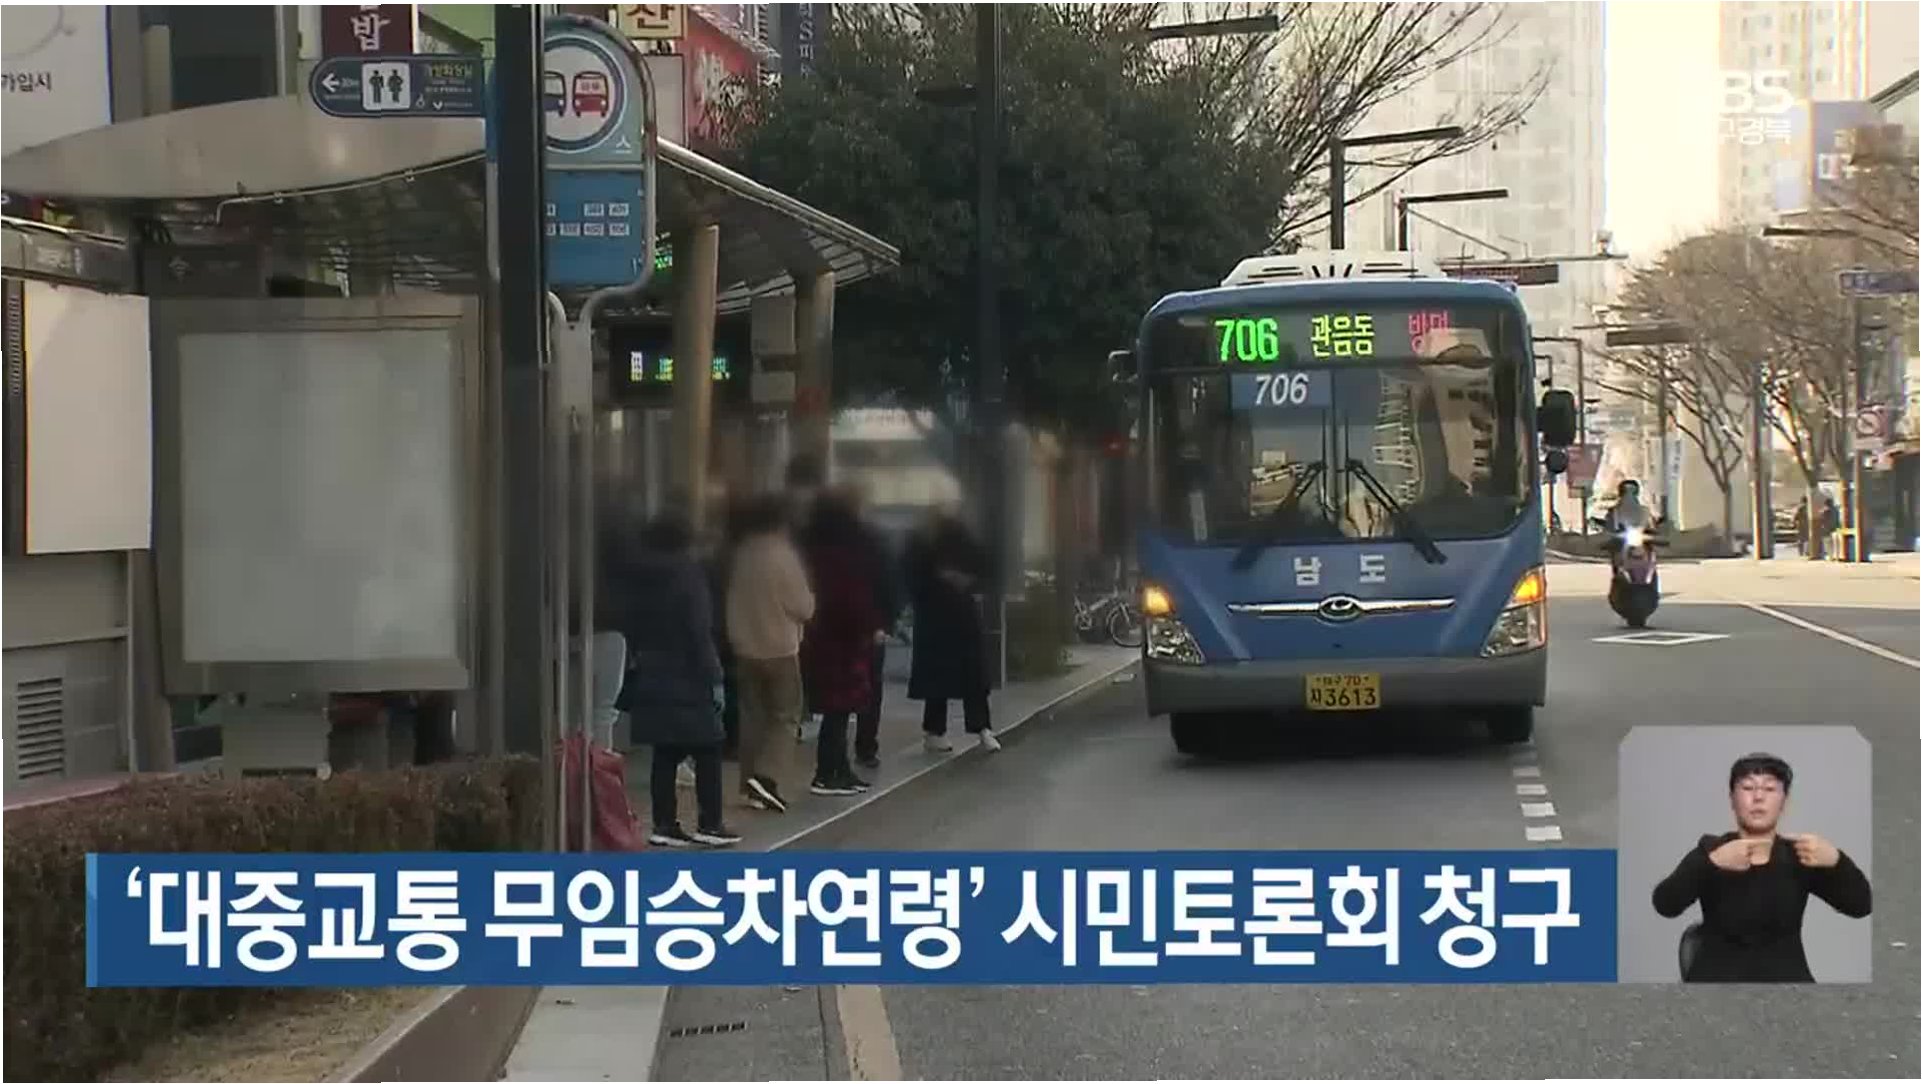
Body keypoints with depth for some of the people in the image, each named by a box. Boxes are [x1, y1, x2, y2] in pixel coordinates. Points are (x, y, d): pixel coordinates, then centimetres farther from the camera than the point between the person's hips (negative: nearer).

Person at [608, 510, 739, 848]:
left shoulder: (633, 577, 7)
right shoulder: (686, 575, -11)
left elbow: (625, 624, 8)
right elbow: (700, 632, -14)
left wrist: (637, 662, 11)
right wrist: (713, 677, -12)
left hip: (650, 678, 6)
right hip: (686, 680, -6)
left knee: (665, 754, 9)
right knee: (707, 752, 2)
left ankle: (664, 824, 7)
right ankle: (709, 823, 2)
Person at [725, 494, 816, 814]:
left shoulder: (742, 553, 0)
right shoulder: (784, 555, -15)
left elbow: (733, 598, 8)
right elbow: (803, 606, -11)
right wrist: (809, 599, 9)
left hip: (745, 646, 5)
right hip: (779, 647, -5)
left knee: (753, 714, 11)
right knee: (785, 713, 3)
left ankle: (752, 782, 11)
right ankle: (762, 774, -14)